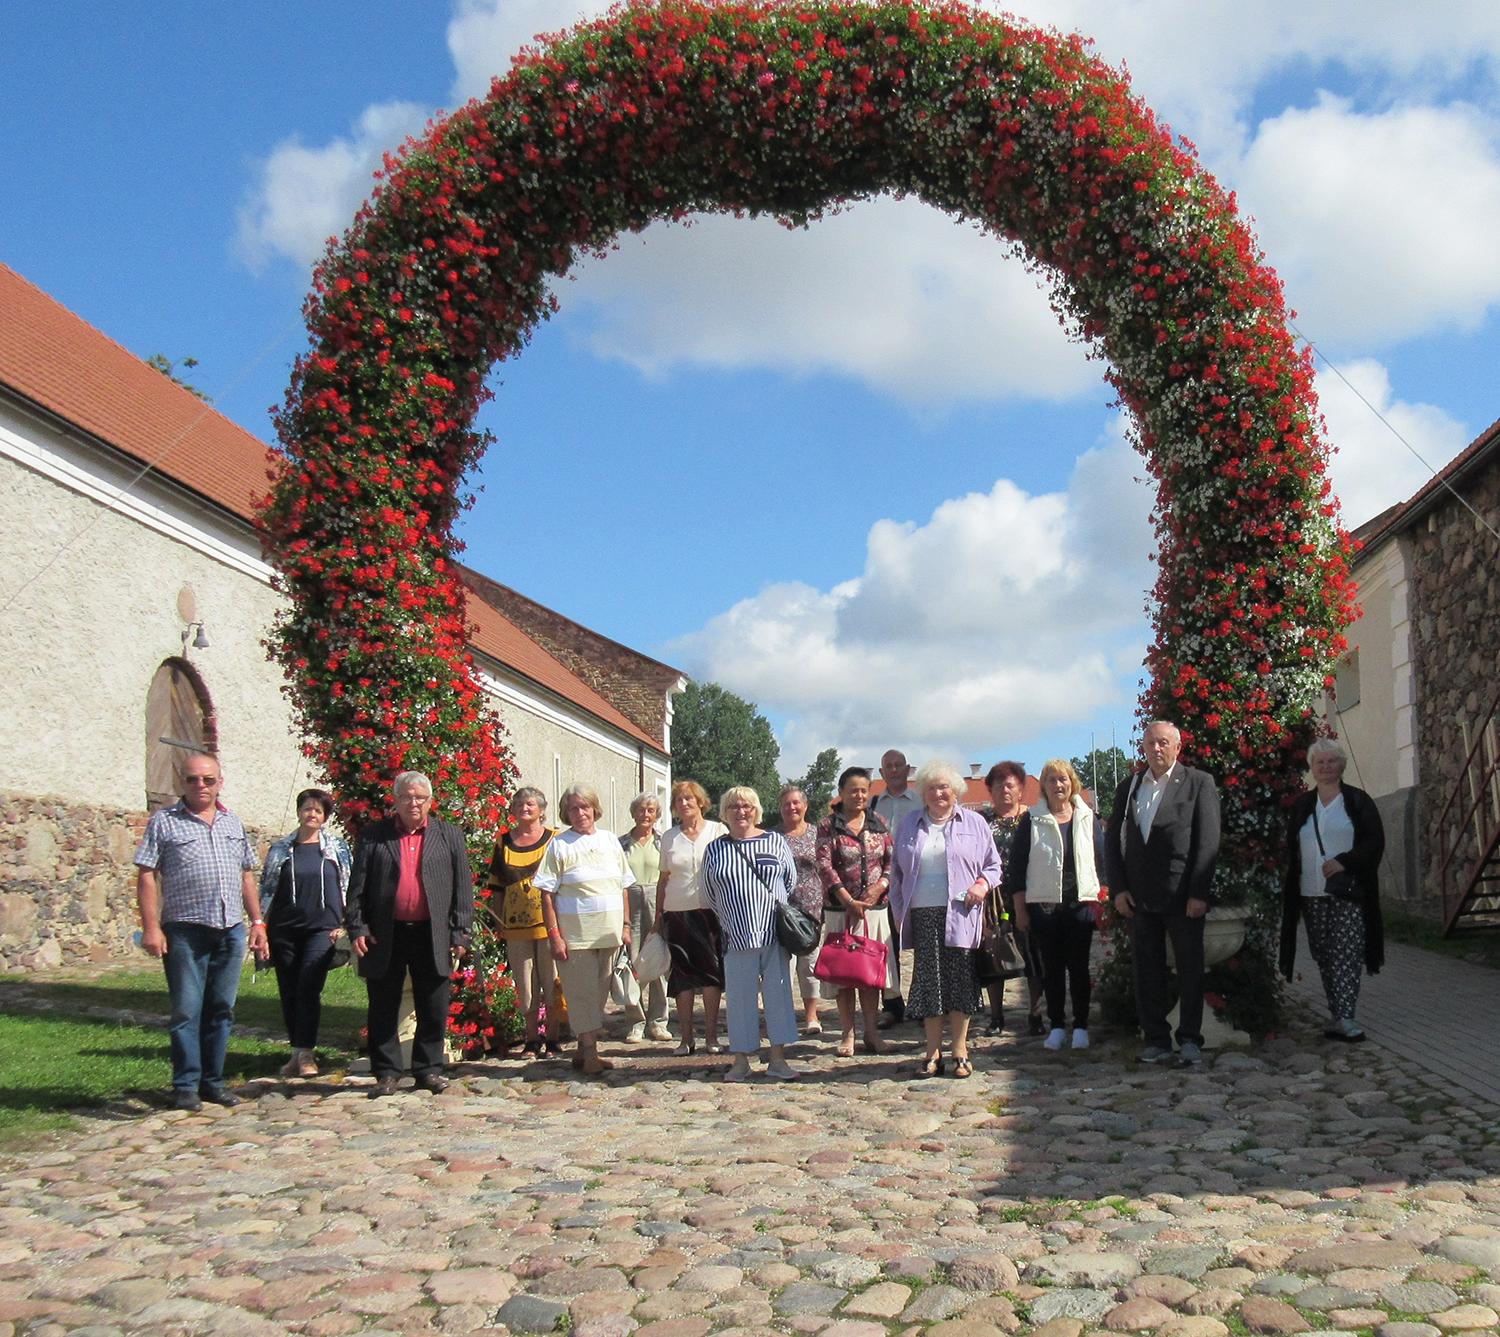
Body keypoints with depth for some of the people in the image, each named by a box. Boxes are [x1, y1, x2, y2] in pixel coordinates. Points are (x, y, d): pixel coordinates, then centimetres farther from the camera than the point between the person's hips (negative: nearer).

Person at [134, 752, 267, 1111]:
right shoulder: (164, 821, 1)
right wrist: (151, 927, -12)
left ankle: (212, 1081, 17)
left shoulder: (233, 823, 16)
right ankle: (186, 1085, 6)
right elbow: (146, 876, -4)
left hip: (230, 932, 4)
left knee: (221, 1009, 8)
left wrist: (257, 922, 12)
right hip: (185, 931, -4)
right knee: (187, 1010, -3)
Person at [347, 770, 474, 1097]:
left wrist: (460, 933, 0)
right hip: (385, 937, 0)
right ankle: (386, 1073, 16)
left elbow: (462, 888, 6)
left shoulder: (449, 836, 7)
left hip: (433, 936, 0)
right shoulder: (373, 836, 6)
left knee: (433, 1010, 6)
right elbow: (357, 886, 4)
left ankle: (428, 1070, 18)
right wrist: (356, 928, -5)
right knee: (383, 1009, 6)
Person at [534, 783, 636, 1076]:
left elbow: (624, 887, 15)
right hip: (575, 936, -5)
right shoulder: (559, 845, -3)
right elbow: (547, 894, -6)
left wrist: (626, 926, 10)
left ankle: (584, 1050, 22)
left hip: (609, 934, 5)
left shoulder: (610, 840, 10)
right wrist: (554, 935, -12)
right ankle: (590, 1054, 2)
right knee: (583, 994, -3)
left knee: (599, 993, 11)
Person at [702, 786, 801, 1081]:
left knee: (779, 994, 2)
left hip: (774, 933, 0)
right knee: (740, 997, 4)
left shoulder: (775, 841, 6)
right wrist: (732, 916, 12)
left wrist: (777, 912, 9)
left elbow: (791, 880, 11)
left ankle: (778, 1059, 8)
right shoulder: (714, 849, 6)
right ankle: (741, 1060, 12)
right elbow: (709, 894, 13)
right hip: (737, 936, 0)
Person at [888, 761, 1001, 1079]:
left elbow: (993, 864, 13)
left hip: (960, 917, -1)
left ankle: (960, 1052, 10)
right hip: (923, 915, 2)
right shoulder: (909, 825, 15)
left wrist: (983, 883, -8)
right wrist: (899, 910, 10)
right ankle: (933, 1052, 9)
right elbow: (897, 871, 18)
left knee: (961, 983, 0)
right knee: (928, 983, 1)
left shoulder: (974, 823, 9)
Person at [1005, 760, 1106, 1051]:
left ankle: (1081, 1026, 12)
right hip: (1044, 905, -1)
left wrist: (1102, 902, 4)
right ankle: (1056, 1026, 13)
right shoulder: (1031, 821, 2)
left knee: (1079, 966, 3)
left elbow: (1101, 861, 10)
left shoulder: (1087, 818, 7)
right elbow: (1017, 868, 3)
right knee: (1052, 967, 4)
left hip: (1081, 904, 1)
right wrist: (1020, 910, -1)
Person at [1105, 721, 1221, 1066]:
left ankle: (1190, 1040, 12)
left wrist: (1198, 893, -11)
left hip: (1183, 895, -3)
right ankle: (1156, 1041, 13)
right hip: (1139, 897, 4)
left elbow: (1208, 841, -5)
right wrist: (1118, 888, 2)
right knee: (1147, 972, 6)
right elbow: (1113, 839, 13)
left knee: (1190, 970, 2)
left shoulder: (1198, 783, 0)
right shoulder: (1128, 786, 13)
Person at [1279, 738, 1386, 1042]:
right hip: (1312, 895, 4)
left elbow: (1375, 842, -4)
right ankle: (1339, 1014, 10)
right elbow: (1291, 849, 18)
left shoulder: (1358, 801, 3)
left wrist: (1345, 861, -17)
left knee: (1346, 955, -11)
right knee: (1324, 958, 4)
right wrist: (1292, 886, 8)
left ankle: (1342, 1018, -15)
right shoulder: (1302, 806, 15)